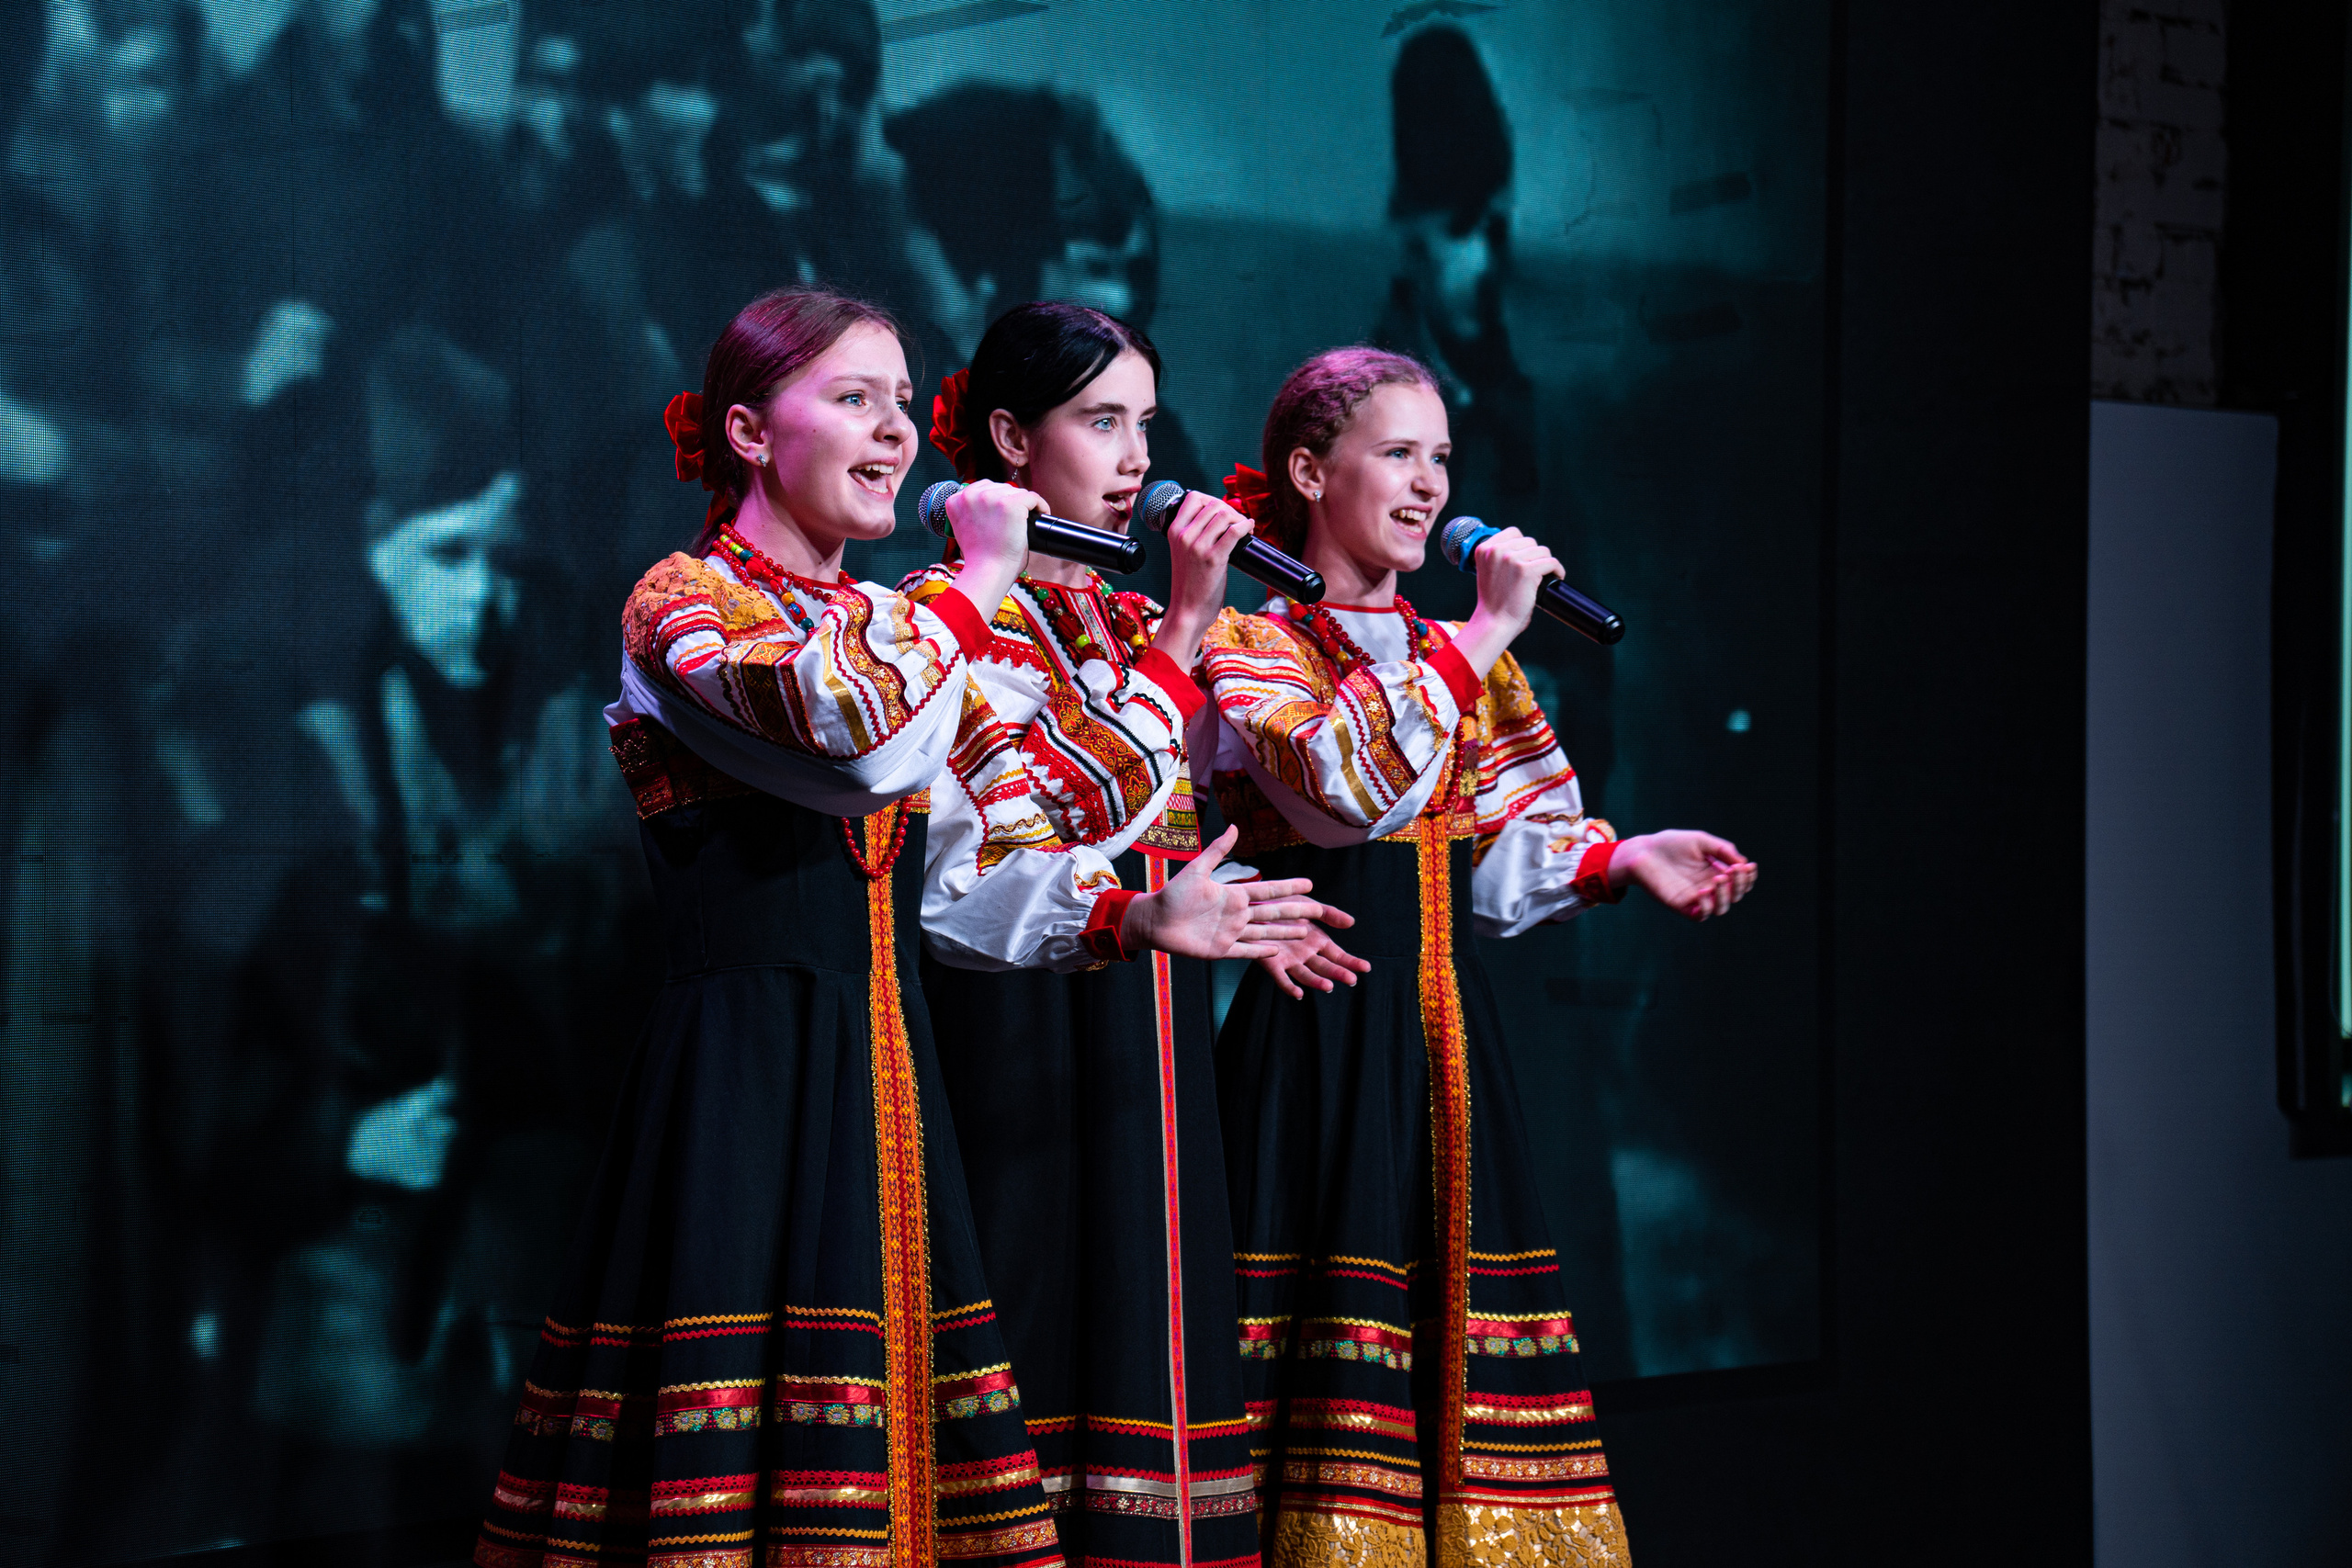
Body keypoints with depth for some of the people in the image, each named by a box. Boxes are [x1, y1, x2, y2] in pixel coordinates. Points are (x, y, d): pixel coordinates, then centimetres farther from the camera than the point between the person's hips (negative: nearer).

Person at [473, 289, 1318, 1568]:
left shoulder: (893, 626, 18)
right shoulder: (681, 600, -5)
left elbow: (992, 850, 16)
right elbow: (852, 732, -25)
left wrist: (1136, 916, 0)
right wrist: (982, 580, -13)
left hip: (884, 1067, 7)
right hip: (743, 1067, -7)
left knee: (893, 1394, 5)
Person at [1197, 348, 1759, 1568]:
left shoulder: (1453, 658, 17)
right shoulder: (1248, 644, -3)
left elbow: (1489, 861, 16)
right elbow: (1342, 784, -22)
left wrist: (1619, 859, -1)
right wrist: (1482, 638, -19)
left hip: (1440, 1038, 6)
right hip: (1315, 1041, -6)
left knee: (1463, 1339, 5)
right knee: (1338, 1353, -9)